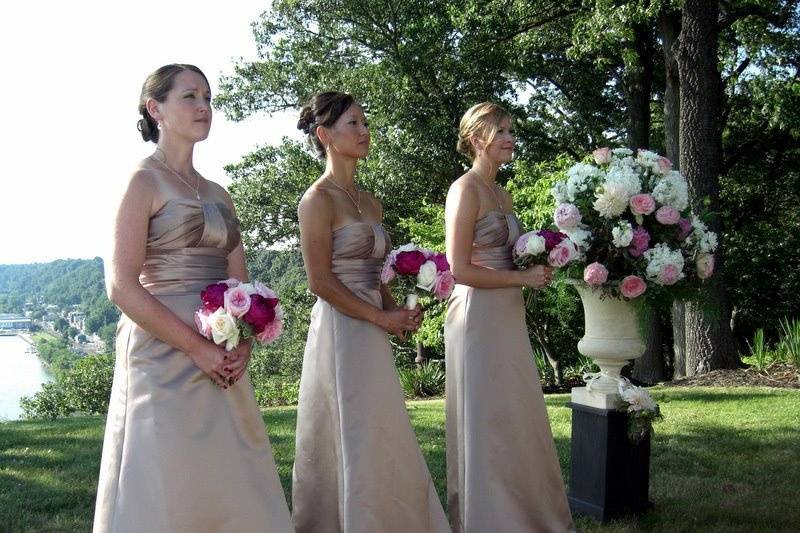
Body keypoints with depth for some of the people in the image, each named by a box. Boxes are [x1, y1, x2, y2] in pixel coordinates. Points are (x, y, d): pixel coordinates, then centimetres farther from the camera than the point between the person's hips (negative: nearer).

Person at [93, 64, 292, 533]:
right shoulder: (143, 182, -4)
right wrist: (197, 348, -17)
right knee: (169, 492, 2)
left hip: (223, 361, 6)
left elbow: (240, 282, 13)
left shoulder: (218, 195, 15)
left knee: (234, 487, 10)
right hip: (165, 356, -6)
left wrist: (243, 343, -6)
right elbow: (122, 285, -13)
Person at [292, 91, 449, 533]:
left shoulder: (370, 203, 15)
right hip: (341, 330, -8)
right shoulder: (319, 199, -9)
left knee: (381, 443, 12)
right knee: (354, 443, -2)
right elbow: (321, 282, -14)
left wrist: (396, 313, 0)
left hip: (372, 334, 8)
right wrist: (383, 317, -13)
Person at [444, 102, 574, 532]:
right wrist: (523, 278, -12)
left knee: (518, 418, 14)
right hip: (478, 315, -9)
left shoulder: (501, 193, 15)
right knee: (487, 420, 0)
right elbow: (461, 270, -16)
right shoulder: (466, 189, -11)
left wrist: (538, 266, 4)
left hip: (508, 316, 9)